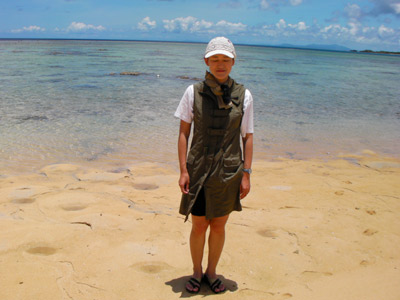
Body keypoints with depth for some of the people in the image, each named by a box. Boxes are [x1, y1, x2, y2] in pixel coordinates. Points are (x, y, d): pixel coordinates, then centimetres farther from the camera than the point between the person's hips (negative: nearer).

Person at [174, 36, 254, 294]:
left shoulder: (243, 96, -3)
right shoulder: (194, 92, -4)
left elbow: (248, 137, 2)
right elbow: (184, 132, 0)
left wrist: (246, 174, -2)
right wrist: (183, 170, -5)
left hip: (228, 173, 1)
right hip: (198, 172, 0)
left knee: (218, 226, 14)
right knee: (198, 227, 10)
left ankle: (212, 272, 36)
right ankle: (197, 272, 34)